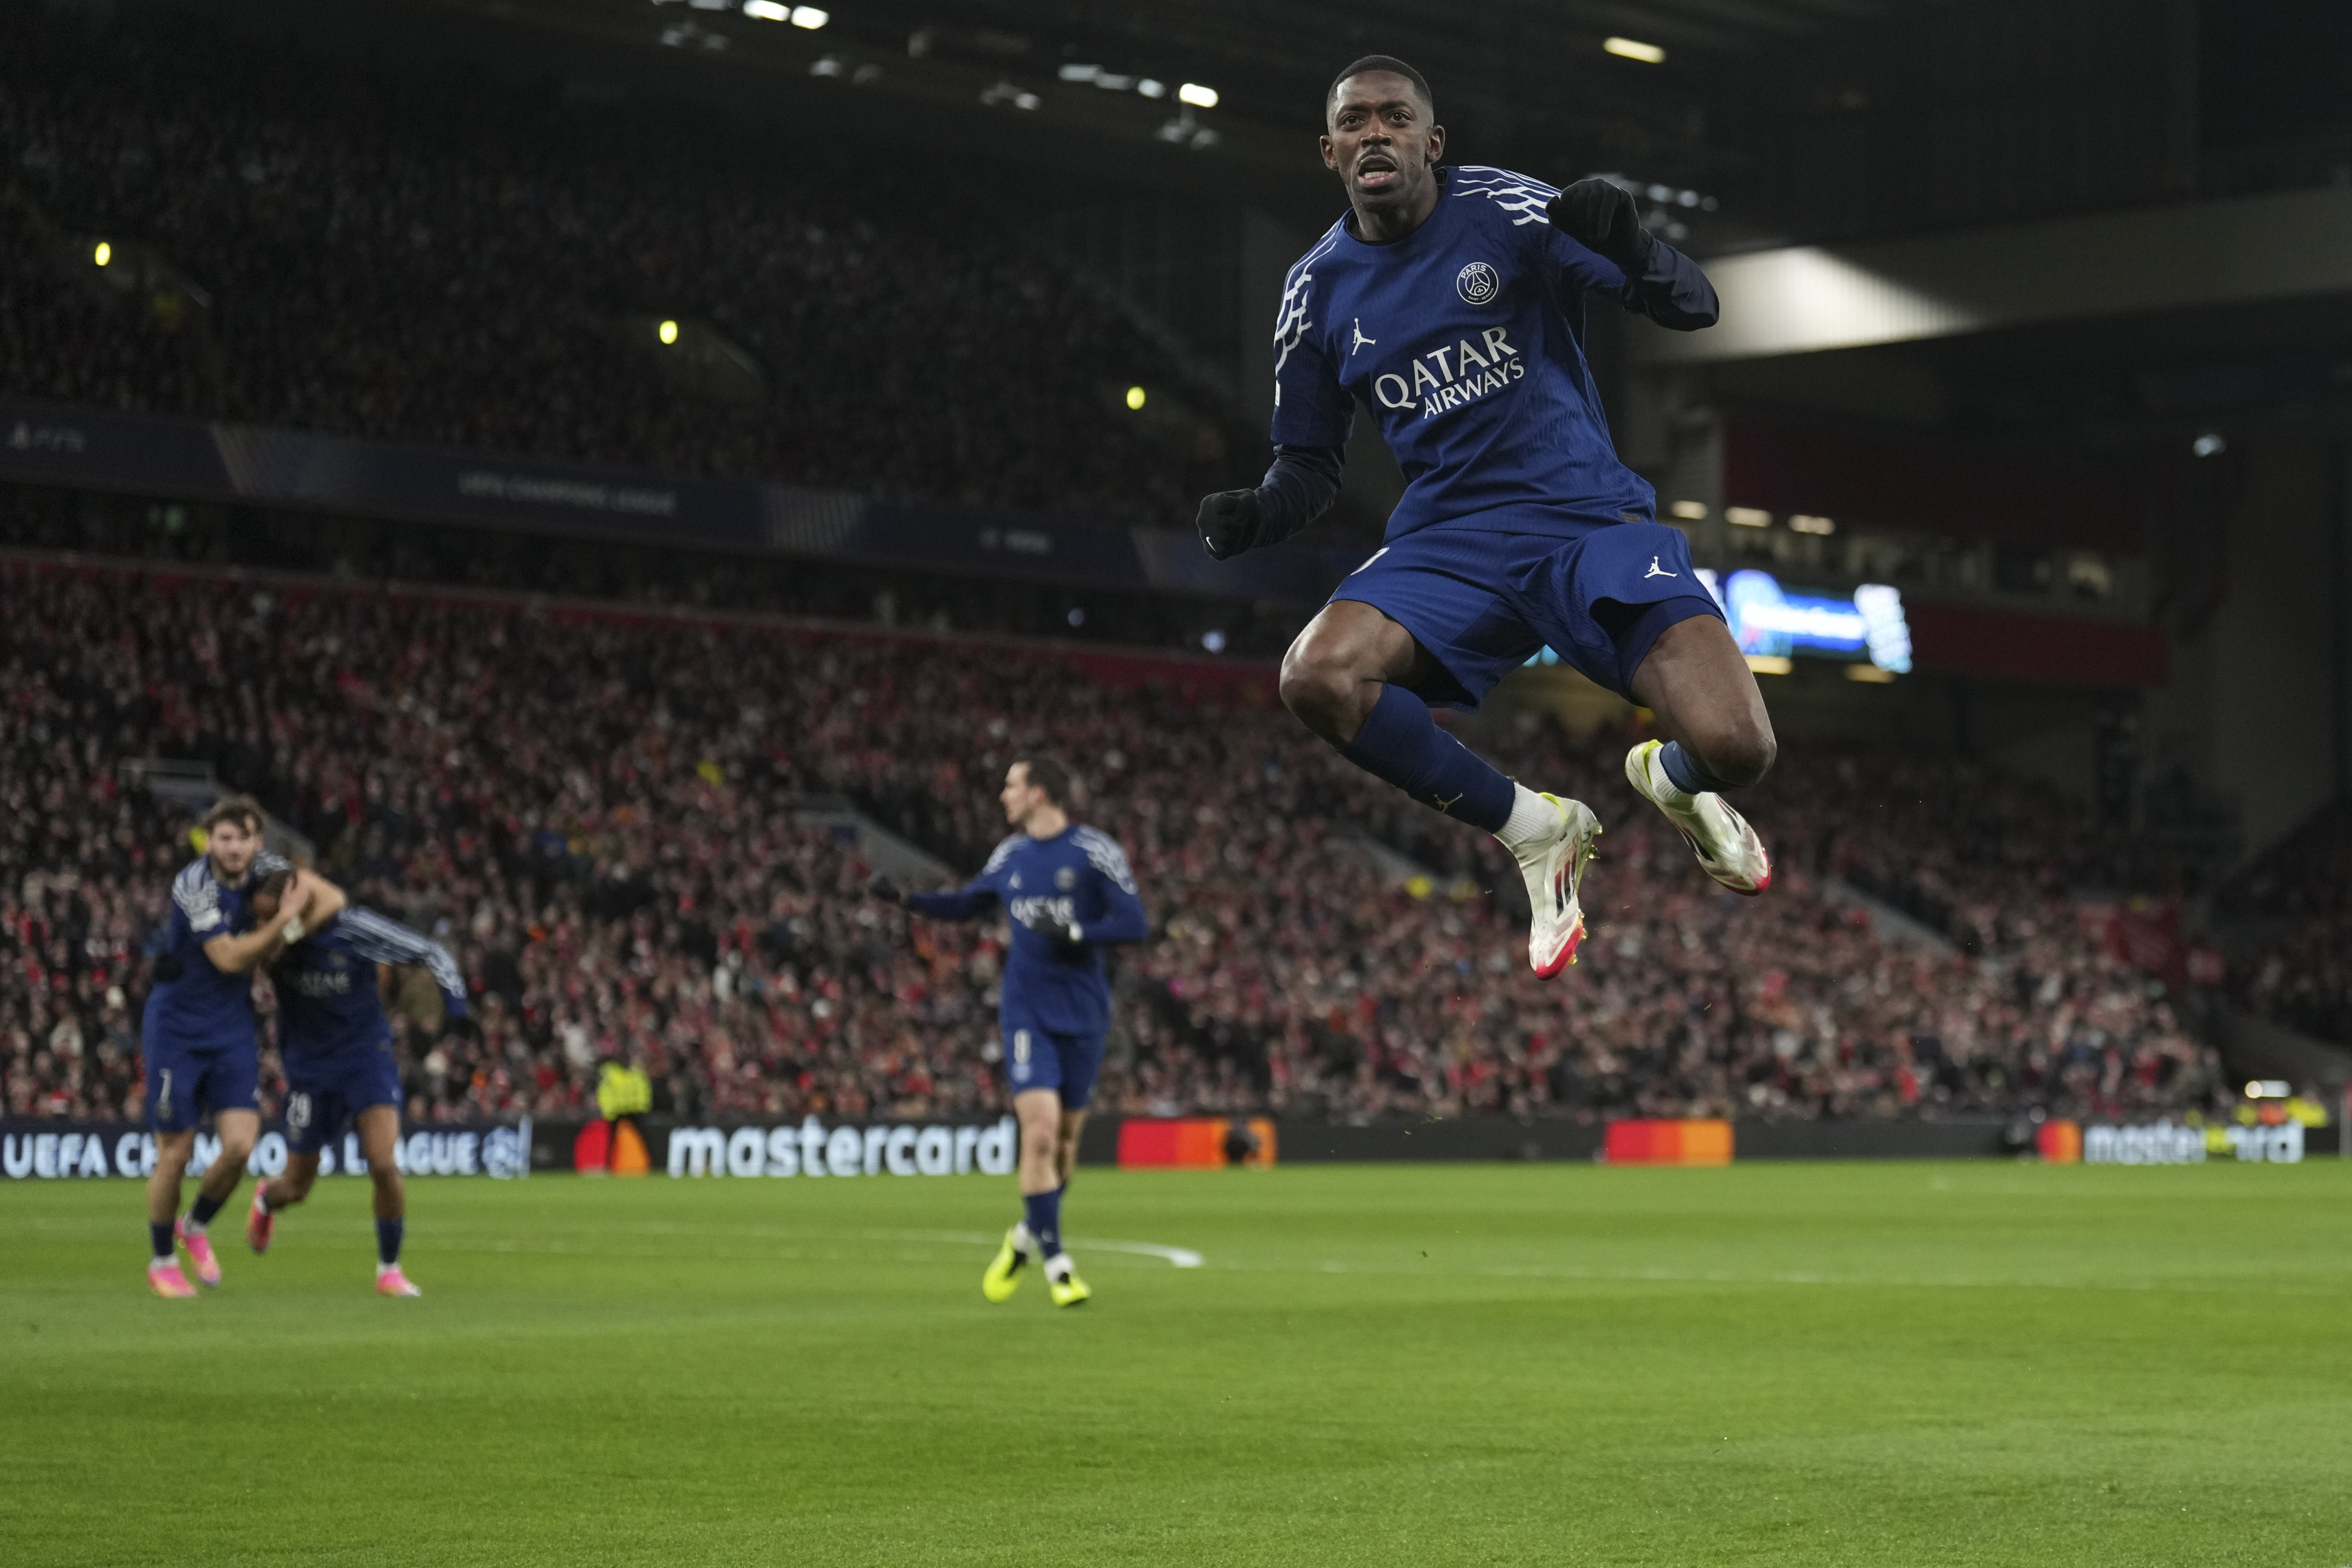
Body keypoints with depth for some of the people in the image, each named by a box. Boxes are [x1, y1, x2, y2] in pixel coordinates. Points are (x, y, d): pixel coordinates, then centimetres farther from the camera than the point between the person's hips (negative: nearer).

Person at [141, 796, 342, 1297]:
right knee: (175, 1155, 0)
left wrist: (281, 939, -11)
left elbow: (331, 897, 0)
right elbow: (229, 958, -23)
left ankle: (196, 1226, 19)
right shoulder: (193, 885, -20)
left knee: (240, 1144, -9)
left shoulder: (261, 867, -3)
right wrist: (285, 919, -17)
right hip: (177, 1029, -4)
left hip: (232, 1029, 4)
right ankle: (162, 1261, 21)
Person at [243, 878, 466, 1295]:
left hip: (368, 1057, -2)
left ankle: (389, 1270, 1)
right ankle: (267, 1199, 49)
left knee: (384, 1166, -21)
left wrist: (456, 1007, -20)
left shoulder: (355, 928, -20)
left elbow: (432, 953, -11)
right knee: (296, 1188, 9)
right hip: (309, 1067, 2)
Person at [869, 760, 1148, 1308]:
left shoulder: (1096, 851, -6)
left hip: (1083, 1015, -1)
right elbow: (966, 903, 25)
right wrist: (905, 898, 14)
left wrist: (1075, 935, -19)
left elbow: (1135, 924, -9)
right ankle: (1055, 1262, -7)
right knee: (1041, 1131, -14)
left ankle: (1027, 1236, 32)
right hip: (1026, 1012, 1)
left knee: (1066, 1138, 8)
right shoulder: (1010, 856, 8)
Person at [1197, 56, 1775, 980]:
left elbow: (1693, 309, -6)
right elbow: (1310, 464, 17)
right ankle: (1536, 831, -5)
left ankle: (1672, 779, 19)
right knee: (1316, 676, -29)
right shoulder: (1318, 290, 7)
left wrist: (1630, 252, -28)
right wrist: (1257, 515, -6)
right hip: (1449, 540, 3)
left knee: (1733, 747, -24)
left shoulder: (1506, 211, -5)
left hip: (1590, 517, -3)